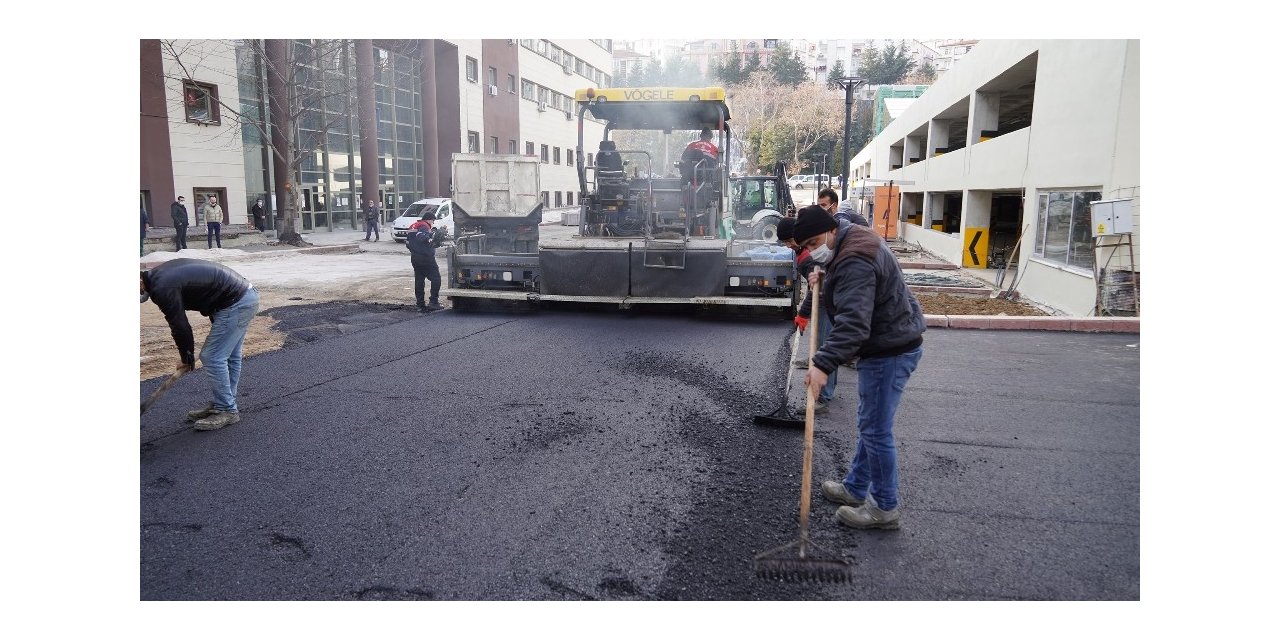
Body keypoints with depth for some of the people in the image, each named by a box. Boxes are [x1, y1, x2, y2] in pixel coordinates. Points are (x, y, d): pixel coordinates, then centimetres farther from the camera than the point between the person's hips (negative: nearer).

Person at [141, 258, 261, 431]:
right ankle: (221, 405, 26)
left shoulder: (162, 288, -15)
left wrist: (187, 358, 7)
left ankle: (227, 411, 5)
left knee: (212, 358, -4)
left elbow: (180, 326, -8)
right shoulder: (161, 273, 16)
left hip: (236, 303, -11)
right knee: (230, 357, 16)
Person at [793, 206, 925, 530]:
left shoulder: (854, 262, -25)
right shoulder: (853, 239, 9)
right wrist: (825, 277, 9)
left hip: (890, 351, -11)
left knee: (875, 429, -2)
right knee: (871, 423, 19)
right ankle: (856, 488, 32)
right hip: (893, 342, 11)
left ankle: (885, 508, 11)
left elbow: (853, 322, -36)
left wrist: (823, 364, -43)